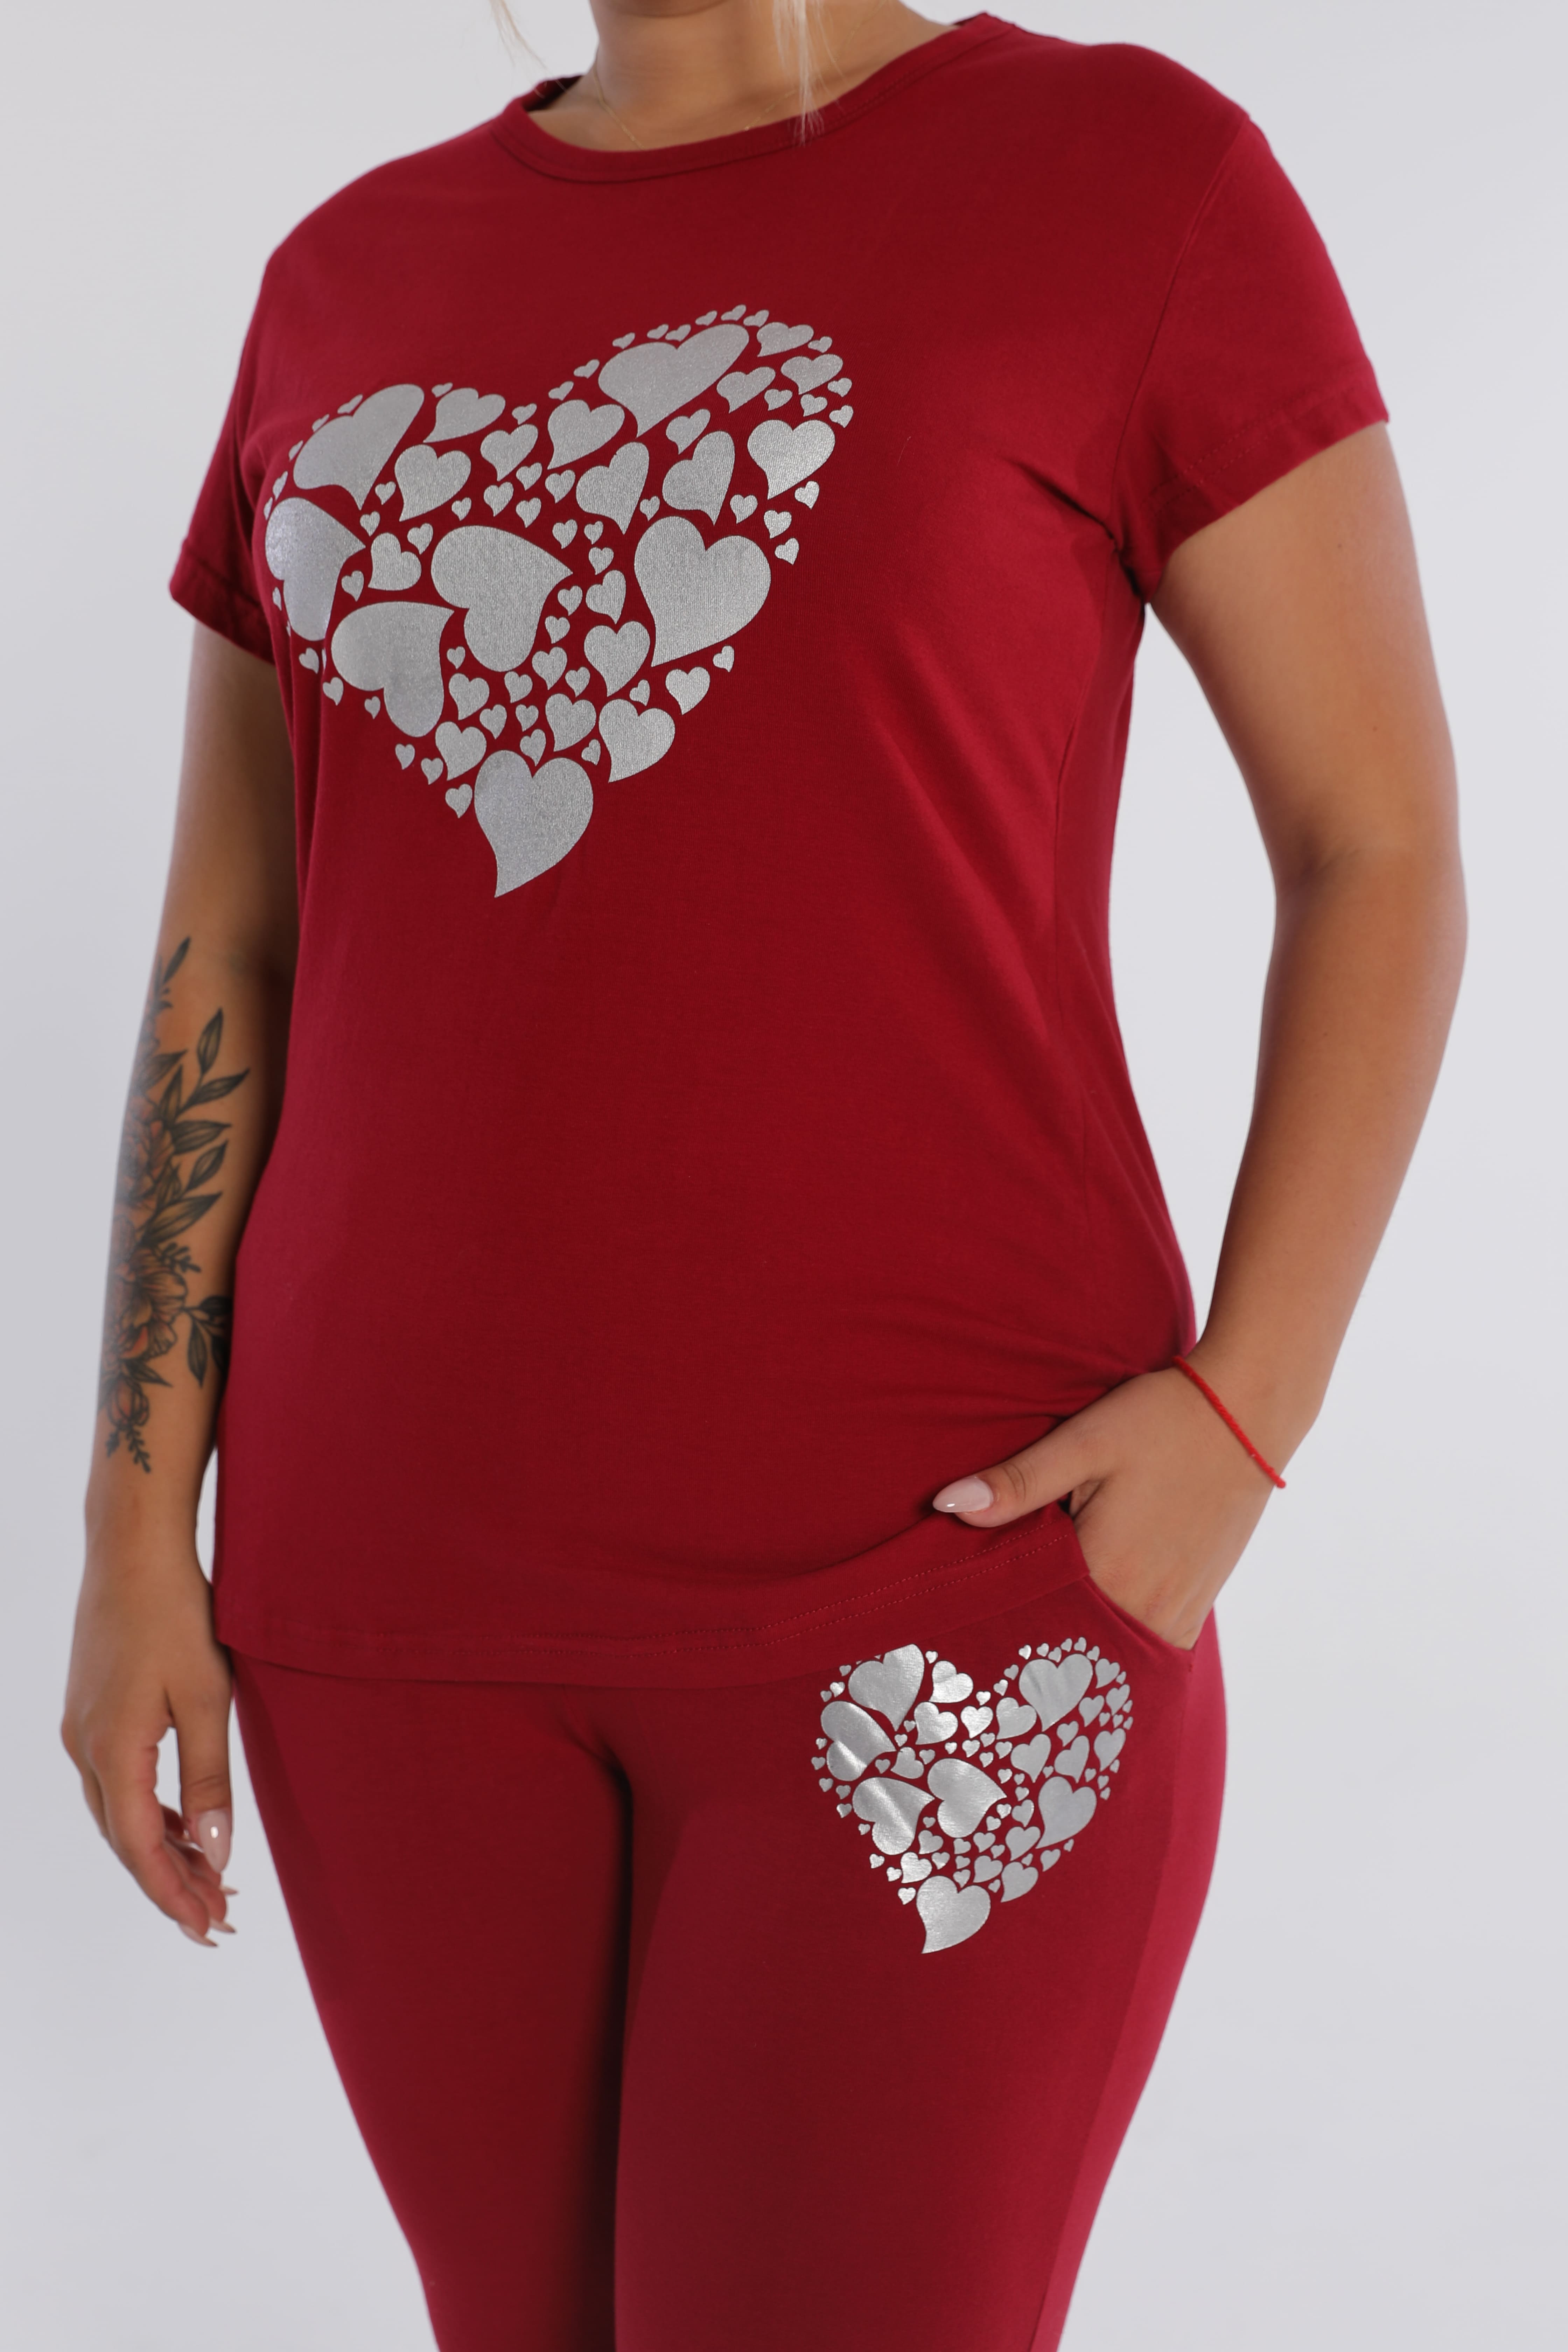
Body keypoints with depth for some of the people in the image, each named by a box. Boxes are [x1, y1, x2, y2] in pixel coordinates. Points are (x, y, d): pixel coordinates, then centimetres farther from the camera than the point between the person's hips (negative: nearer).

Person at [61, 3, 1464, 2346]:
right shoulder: (354, 279, 9)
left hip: (929, 1567, -4)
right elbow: (229, 946, 8)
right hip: (412, 1561, 5)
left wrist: (1248, 1416, -14)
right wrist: (137, 1533, 3)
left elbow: (1383, 845, -2)